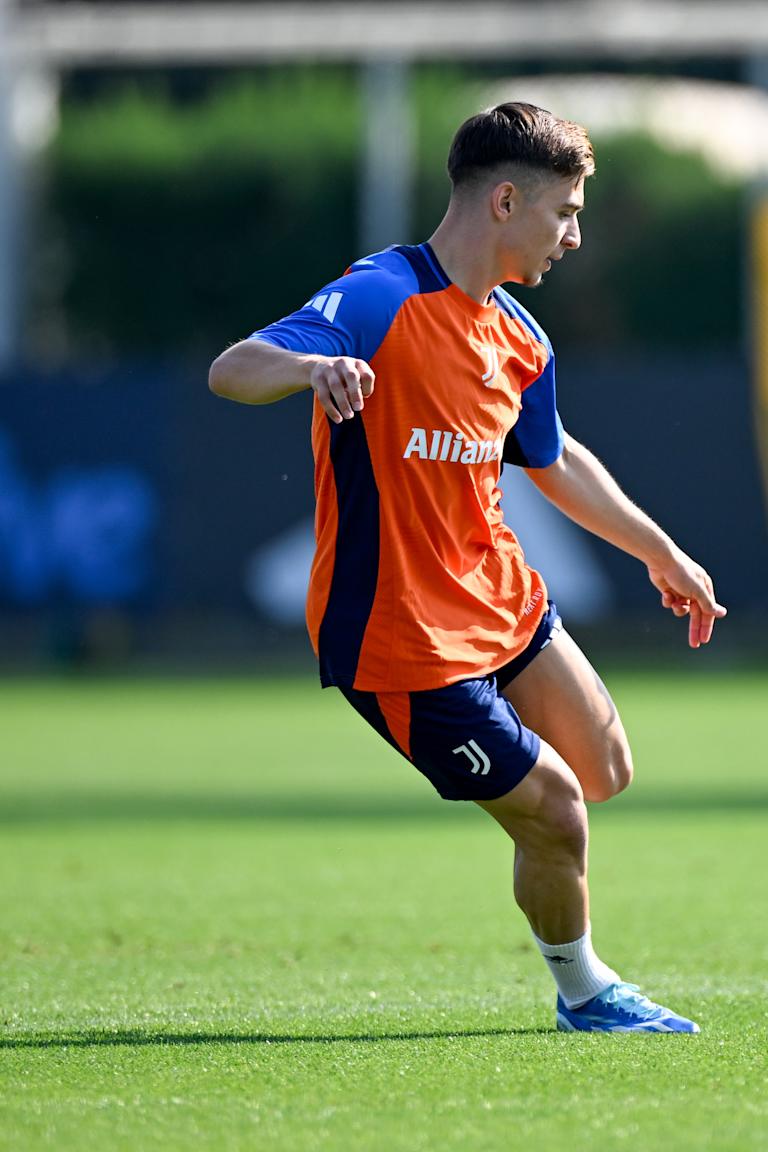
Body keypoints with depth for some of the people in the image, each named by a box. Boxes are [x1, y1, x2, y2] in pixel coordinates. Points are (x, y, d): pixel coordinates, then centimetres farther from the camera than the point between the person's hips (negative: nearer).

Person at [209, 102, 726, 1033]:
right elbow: (230, 371, -32)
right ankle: (581, 991, 23)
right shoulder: (379, 300, -20)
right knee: (555, 815, -4)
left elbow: (556, 461, 26)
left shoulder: (515, 338, 7)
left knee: (603, 772, 14)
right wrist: (312, 366, -54)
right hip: (406, 642, -9)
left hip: (500, 598, 9)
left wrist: (660, 552, 34)